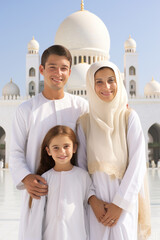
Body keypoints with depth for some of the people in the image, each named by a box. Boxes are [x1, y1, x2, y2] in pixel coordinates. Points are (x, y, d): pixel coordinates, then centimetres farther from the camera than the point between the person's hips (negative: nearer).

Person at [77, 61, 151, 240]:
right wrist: (93, 201, -8)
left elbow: (137, 163, -6)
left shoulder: (129, 117, -2)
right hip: (96, 200, 1)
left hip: (124, 199, -1)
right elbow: (81, 165, 3)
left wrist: (120, 203, -9)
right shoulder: (84, 122, 4)